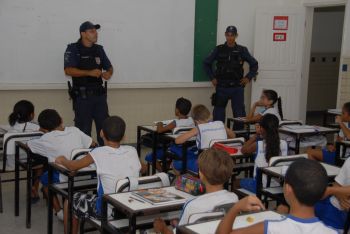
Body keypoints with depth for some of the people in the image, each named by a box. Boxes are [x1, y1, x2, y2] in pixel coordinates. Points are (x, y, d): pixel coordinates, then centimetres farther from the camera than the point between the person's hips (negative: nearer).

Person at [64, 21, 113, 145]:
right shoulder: (73, 49, -3)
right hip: (82, 96, -5)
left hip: (99, 94, 5)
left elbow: (109, 67, 19)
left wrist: (109, 73, -6)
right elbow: (68, 70, -14)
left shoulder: (99, 49, 13)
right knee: (83, 130, 0)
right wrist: (89, 73, -24)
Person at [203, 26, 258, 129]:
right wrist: (212, 77, 5)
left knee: (239, 113, 1)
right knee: (218, 113, 5)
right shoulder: (219, 49, 3)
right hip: (221, 87, 0)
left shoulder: (242, 50, 3)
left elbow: (254, 64, 13)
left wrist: (248, 77, 3)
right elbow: (206, 63, 12)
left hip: (237, 87, 0)